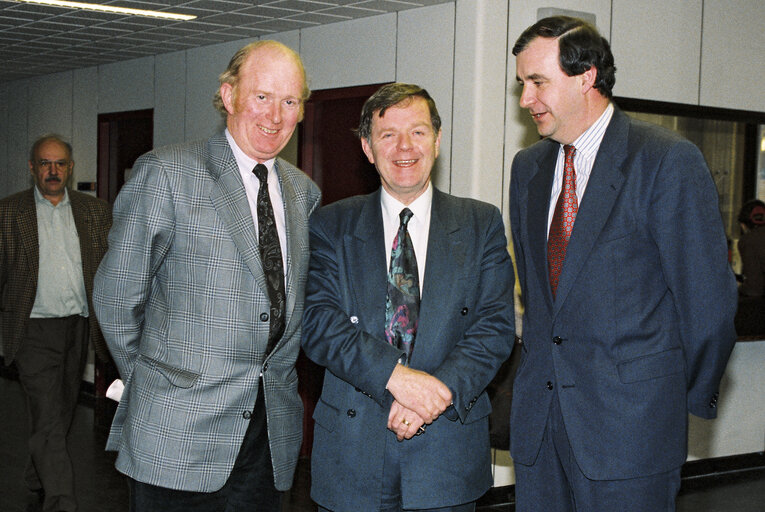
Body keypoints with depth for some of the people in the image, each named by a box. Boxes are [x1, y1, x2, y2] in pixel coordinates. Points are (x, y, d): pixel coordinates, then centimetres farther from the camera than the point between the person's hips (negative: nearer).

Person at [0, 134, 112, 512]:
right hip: (33, 329, -4)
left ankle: (36, 481, 37)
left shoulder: (96, 211, 8)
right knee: (48, 423, -9)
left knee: (62, 414, 16)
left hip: (78, 327, 4)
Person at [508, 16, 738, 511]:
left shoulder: (669, 161, -10)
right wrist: (544, 362, 14)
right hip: (538, 414, 6)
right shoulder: (528, 167, 11)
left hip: (630, 419, -5)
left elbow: (708, 295, -8)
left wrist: (693, 397, 1)